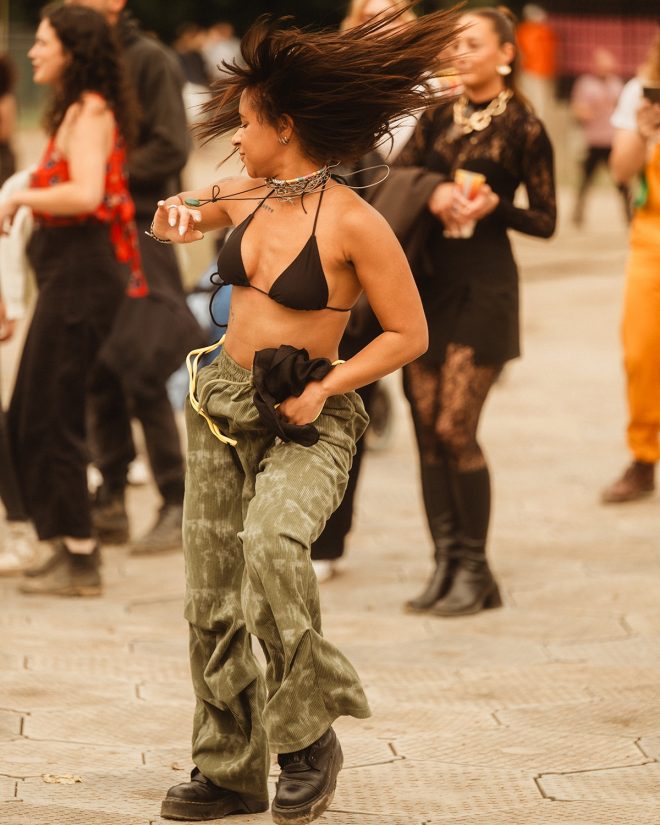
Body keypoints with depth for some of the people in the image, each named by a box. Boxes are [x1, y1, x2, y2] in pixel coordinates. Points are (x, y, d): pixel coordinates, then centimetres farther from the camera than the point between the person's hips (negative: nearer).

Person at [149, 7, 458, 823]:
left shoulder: (353, 222, -16)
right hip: (222, 403, 7)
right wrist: (179, 213, 1)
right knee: (211, 597, 6)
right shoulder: (246, 198, 4)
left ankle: (309, 734, -16)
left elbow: (408, 333, -11)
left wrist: (324, 388, -20)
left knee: (271, 542, -33)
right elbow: (173, 214, 24)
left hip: (306, 422, -7)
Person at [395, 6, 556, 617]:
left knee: (455, 428, -9)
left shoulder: (523, 128, -2)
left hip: (483, 285, -5)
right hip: (426, 279, 5)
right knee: (426, 427, 3)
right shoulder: (439, 117, 11)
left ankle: (475, 571, 1)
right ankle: (445, 563, 9)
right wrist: (431, 194, -12)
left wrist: (495, 208, -16)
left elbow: (546, 219, 0)